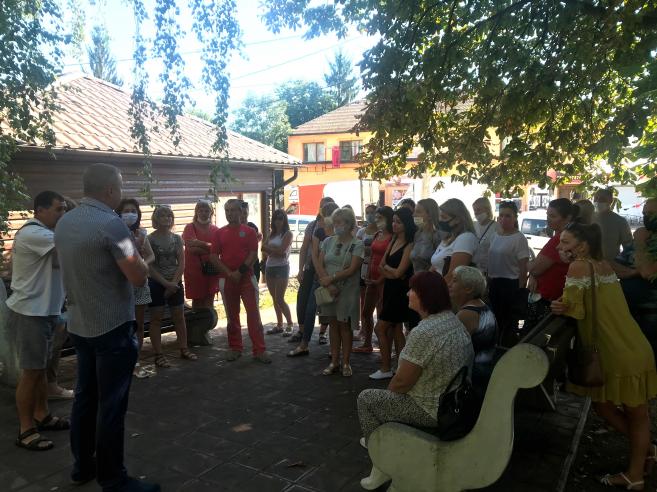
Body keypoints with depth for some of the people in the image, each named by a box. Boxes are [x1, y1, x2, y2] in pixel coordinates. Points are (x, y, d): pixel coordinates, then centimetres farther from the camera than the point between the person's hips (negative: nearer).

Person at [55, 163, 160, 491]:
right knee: (111, 405, 1)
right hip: (112, 328, -8)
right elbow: (139, 277, -19)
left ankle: (82, 465, 31)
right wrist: (136, 250, -1)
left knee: (85, 396, 18)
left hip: (79, 325, 8)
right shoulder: (111, 224, -20)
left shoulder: (63, 223, 6)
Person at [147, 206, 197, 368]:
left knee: (179, 317, 8)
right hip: (156, 283, -4)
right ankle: (159, 355, 5)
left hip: (175, 282, 4)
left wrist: (173, 283, -9)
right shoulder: (150, 239, -6)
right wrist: (165, 283, -14)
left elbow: (181, 263, 2)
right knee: (156, 319, 1)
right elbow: (149, 266, -9)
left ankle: (184, 349, 19)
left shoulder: (177, 238, 4)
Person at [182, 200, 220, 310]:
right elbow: (191, 248, -13)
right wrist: (210, 248, -12)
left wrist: (200, 244, -15)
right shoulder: (190, 228, 0)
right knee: (197, 300, 5)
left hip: (212, 269, 3)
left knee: (209, 301, 8)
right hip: (195, 269, -2)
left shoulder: (215, 230, 7)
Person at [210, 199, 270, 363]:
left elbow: (253, 254, -4)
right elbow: (214, 256, 2)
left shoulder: (249, 231, 2)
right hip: (228, 279, 2)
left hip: (246, 277, -2)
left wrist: (240, 272, -13)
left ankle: (259, 350, -2)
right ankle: (235, 348, 21)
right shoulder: (219, 233, 8)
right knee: (232, 315, 10)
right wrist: (228, 272, -10)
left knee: (253, 313, -5)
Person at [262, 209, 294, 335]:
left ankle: (290, 324, 2)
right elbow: (264, 248, 1)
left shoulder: (288, 234, -4)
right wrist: (275, 250, -14)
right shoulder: (271, 234, 14)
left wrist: (269, 248, -2)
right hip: (269, 267, 6)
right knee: (274, 299, 9)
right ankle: (279, 325, 17)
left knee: (280, 299, -10)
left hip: (282, 268, -6)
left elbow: (282, 251, -15)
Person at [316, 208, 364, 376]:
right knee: (333, 324, 9)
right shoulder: (328, 241, 7)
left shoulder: (357, 244, -6)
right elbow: (320, 264, 1)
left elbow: (352, 269, -15)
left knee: (344, 325, 3)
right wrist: (328, 284, -13)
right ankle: (334, 362, 18)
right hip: (328, 289, 4)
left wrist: (330, 278, -18)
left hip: (347, 291, -4)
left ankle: (346, 363, 14)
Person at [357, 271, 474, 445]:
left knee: (365, 398, 5)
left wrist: (387, 392, 1)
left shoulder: (423, 333, -29)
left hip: (431, 411, -9)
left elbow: (402, 382, -21)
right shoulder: (454, 320, 0)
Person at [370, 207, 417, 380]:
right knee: (395, 329, 11)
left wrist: (386, 267, 2)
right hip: (389, 289, 8)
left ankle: (385, 369, 6)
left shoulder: (409, 245, -14)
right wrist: (392, 272, -10)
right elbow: (381, 267, 7)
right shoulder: (393, 241, 10)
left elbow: (399, 272, -16)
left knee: (380, 328, -6)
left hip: (400, 291, -8)